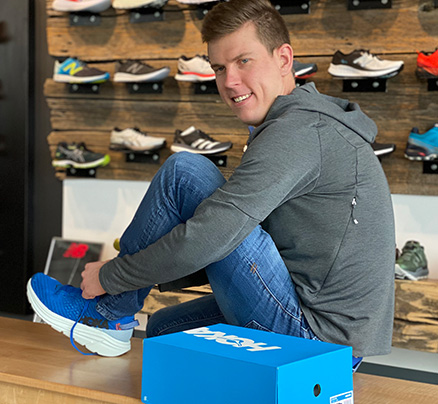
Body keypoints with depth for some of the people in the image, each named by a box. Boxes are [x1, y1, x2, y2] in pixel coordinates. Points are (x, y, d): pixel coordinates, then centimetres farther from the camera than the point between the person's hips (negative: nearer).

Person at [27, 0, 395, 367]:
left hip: (316, 338, -10)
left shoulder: (298, 129, -17)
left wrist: (109, 276, -8)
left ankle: (109, 313, 4)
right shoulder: (315, 123, 16)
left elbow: (209, 239, -24)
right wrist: (154, 277, 16)